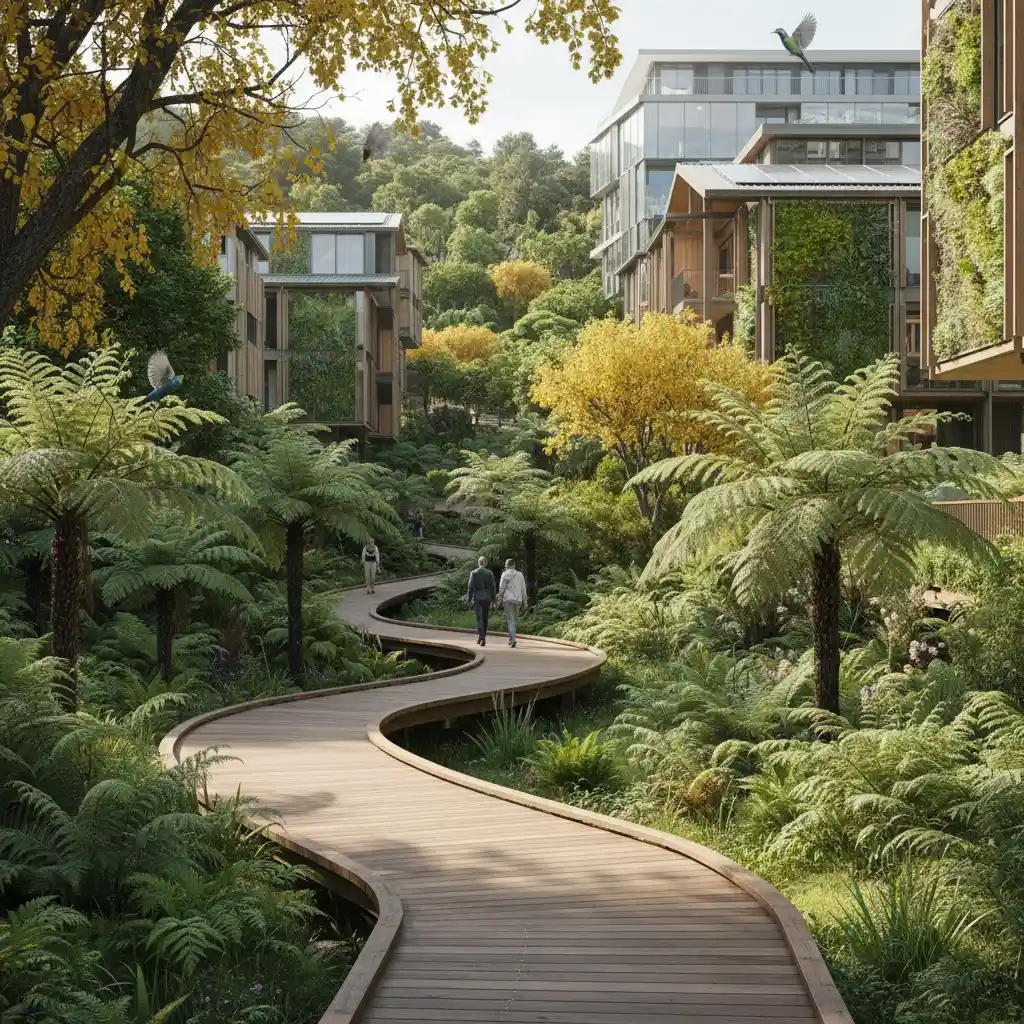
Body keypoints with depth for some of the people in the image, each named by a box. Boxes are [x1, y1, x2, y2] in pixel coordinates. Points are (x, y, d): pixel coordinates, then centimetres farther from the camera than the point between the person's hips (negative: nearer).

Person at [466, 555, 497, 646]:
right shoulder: (489, 573, -1)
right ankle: (483, 639, 16)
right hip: (487, 598, 2)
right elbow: (493, 587, 0)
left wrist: (469, 599, 2)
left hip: (477, 598, -2)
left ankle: (480, 635, -26)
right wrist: (493, 600, 7)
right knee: (485, 618, 12)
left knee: (479, 618, -5)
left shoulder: (474, 573, -4)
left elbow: (471, 587, -5)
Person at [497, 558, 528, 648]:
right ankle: (511, 639, 19)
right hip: (518, 600, 4)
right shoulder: (520, 575, 11)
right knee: (513, 621, 16)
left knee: (511, 621, -7)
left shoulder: (505, 574, 0)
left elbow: (501, 588, -4)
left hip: (508, 600, -4)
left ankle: (513, 640, -19)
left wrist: (500, 600, 3)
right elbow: (523, 589, 11)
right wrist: (524, 602, 13)